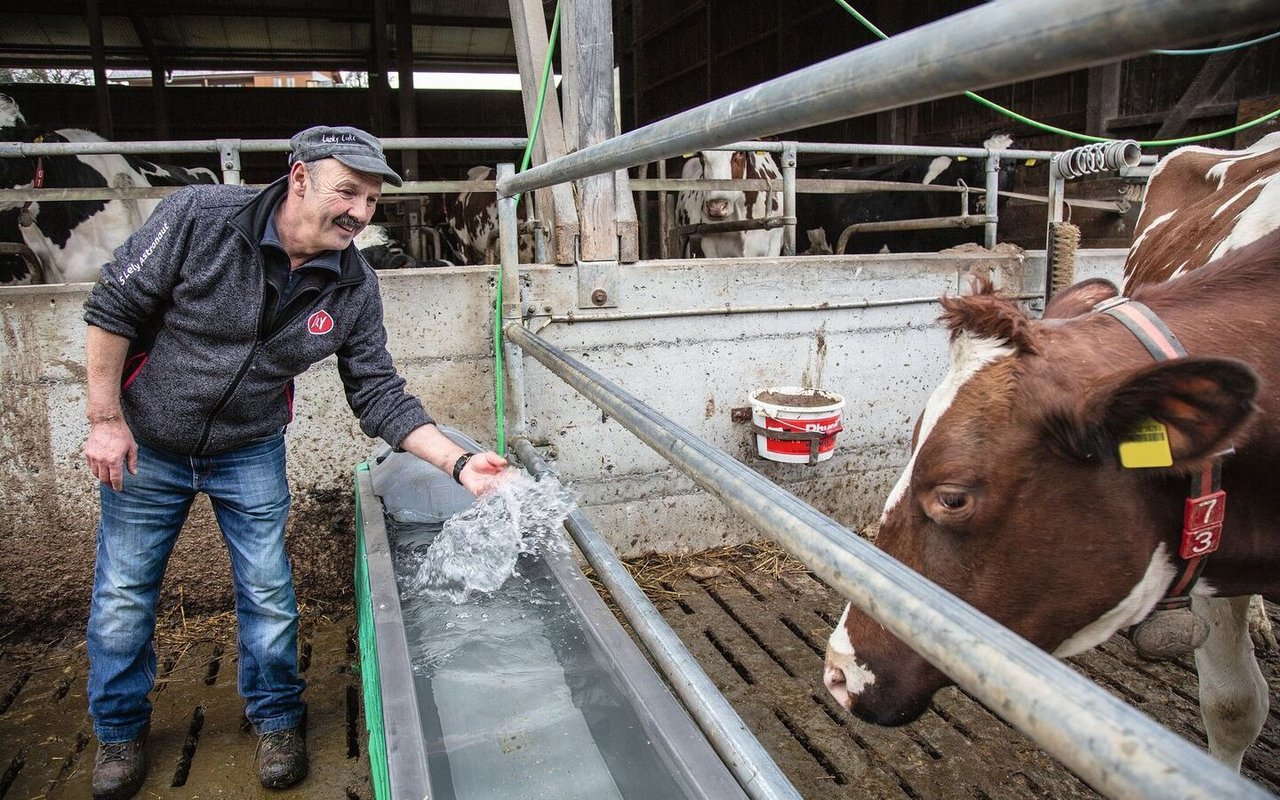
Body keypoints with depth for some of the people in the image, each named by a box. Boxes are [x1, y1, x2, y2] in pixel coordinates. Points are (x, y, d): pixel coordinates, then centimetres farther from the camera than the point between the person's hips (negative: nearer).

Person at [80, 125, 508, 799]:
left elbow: (379, 394, -12)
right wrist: (105, 419, -14)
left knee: (268, 593, 6)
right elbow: (113, 308, -14)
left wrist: (459, 463, -24)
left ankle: (276, 721, 32)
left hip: (249, 455, 2)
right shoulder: (200, 218, -24)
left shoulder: (353, 288, -15)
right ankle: (120, 732, 36)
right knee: (123, 595, 11)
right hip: (144, 446, -1)